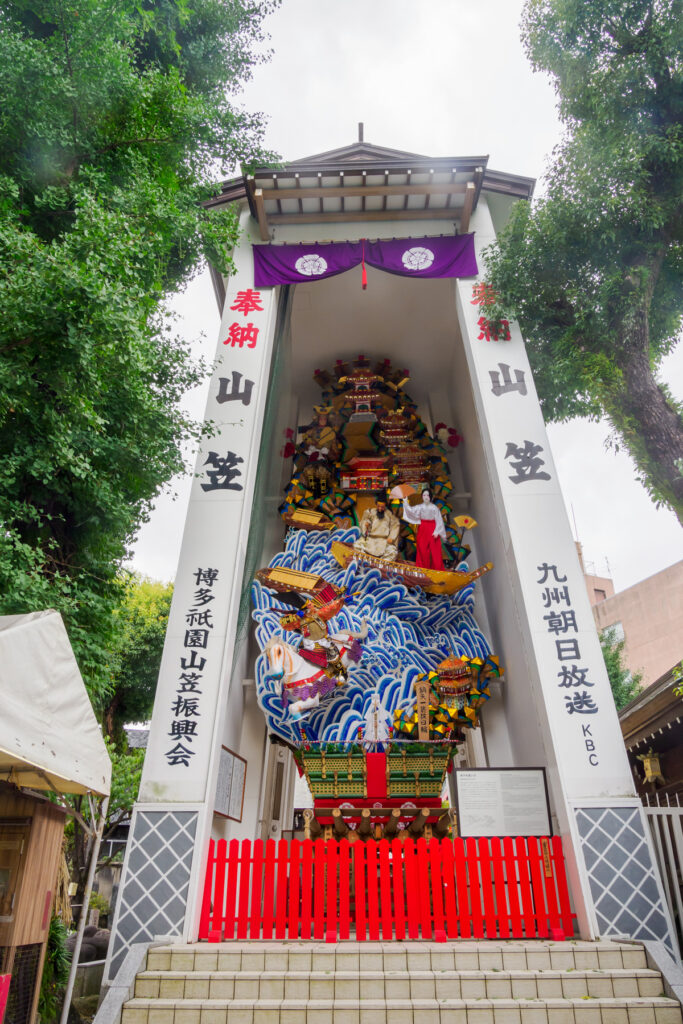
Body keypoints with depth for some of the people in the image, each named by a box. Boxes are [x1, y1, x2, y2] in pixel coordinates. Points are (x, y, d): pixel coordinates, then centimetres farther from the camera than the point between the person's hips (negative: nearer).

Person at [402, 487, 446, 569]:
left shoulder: (434, 507, -3)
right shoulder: (419, 507, 1)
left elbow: (439, 520, -3)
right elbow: (411, 511, -15)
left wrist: (437, 531, -11)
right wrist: (405, 503, -25)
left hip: (432, 530, -2)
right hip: (423, 530, 2)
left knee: (435, 551, -3)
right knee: (423, 551, 3)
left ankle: (437, 569, 6)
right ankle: (423, 568, 12)